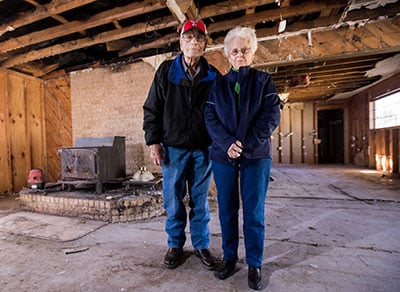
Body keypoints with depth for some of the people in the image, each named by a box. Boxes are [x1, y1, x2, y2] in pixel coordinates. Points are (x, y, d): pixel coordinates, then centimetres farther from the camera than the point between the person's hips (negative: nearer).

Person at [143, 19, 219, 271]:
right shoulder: (166, 71, 3)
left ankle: (201, 246, 27)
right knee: (173, 200, 7)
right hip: (173, 148, 0)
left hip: (203, 149, 1)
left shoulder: (213, 76, 6)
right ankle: (175, 246, 26)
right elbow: (151, 109, 3)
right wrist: (154, 142, -4)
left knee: (200, 200, 10)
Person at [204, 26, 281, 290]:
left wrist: (247, 144, -15)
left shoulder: (264, 81, 8)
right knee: (227, 210, 9)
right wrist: (227, 143, -15)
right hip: (223, 156, 2)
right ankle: (229, 258, 26)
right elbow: (210, 118, 2)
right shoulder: (218, 84, 12)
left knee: (254, 212, 4)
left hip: (256, 156, -1)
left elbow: (272, 115, -4)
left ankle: (255, 265, 21)